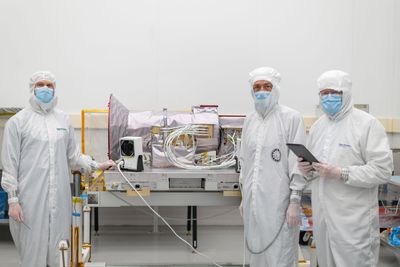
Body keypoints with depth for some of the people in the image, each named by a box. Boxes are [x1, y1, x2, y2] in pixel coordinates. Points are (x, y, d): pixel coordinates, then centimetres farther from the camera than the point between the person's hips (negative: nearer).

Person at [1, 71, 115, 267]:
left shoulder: (63, 119, 12)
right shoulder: (18, 121, 0)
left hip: (59, 198, 4)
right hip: (30, 198, -3)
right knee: (32, 250, 1)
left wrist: (97, 166, 9)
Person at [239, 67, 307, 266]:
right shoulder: (250, 120, 10)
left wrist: (295, 201, -12)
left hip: (278, 202, -5)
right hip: (254, 202, 6)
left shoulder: (291, 118, -7)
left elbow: (298, 162, -9)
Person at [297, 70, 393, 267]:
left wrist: (341, 173, -24)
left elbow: (383, 170, -16)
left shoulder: (368, 124, -9)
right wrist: (307, 170, -3)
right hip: (322, 215, 7)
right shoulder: (318, 126, 13)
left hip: (354, 219, -6)